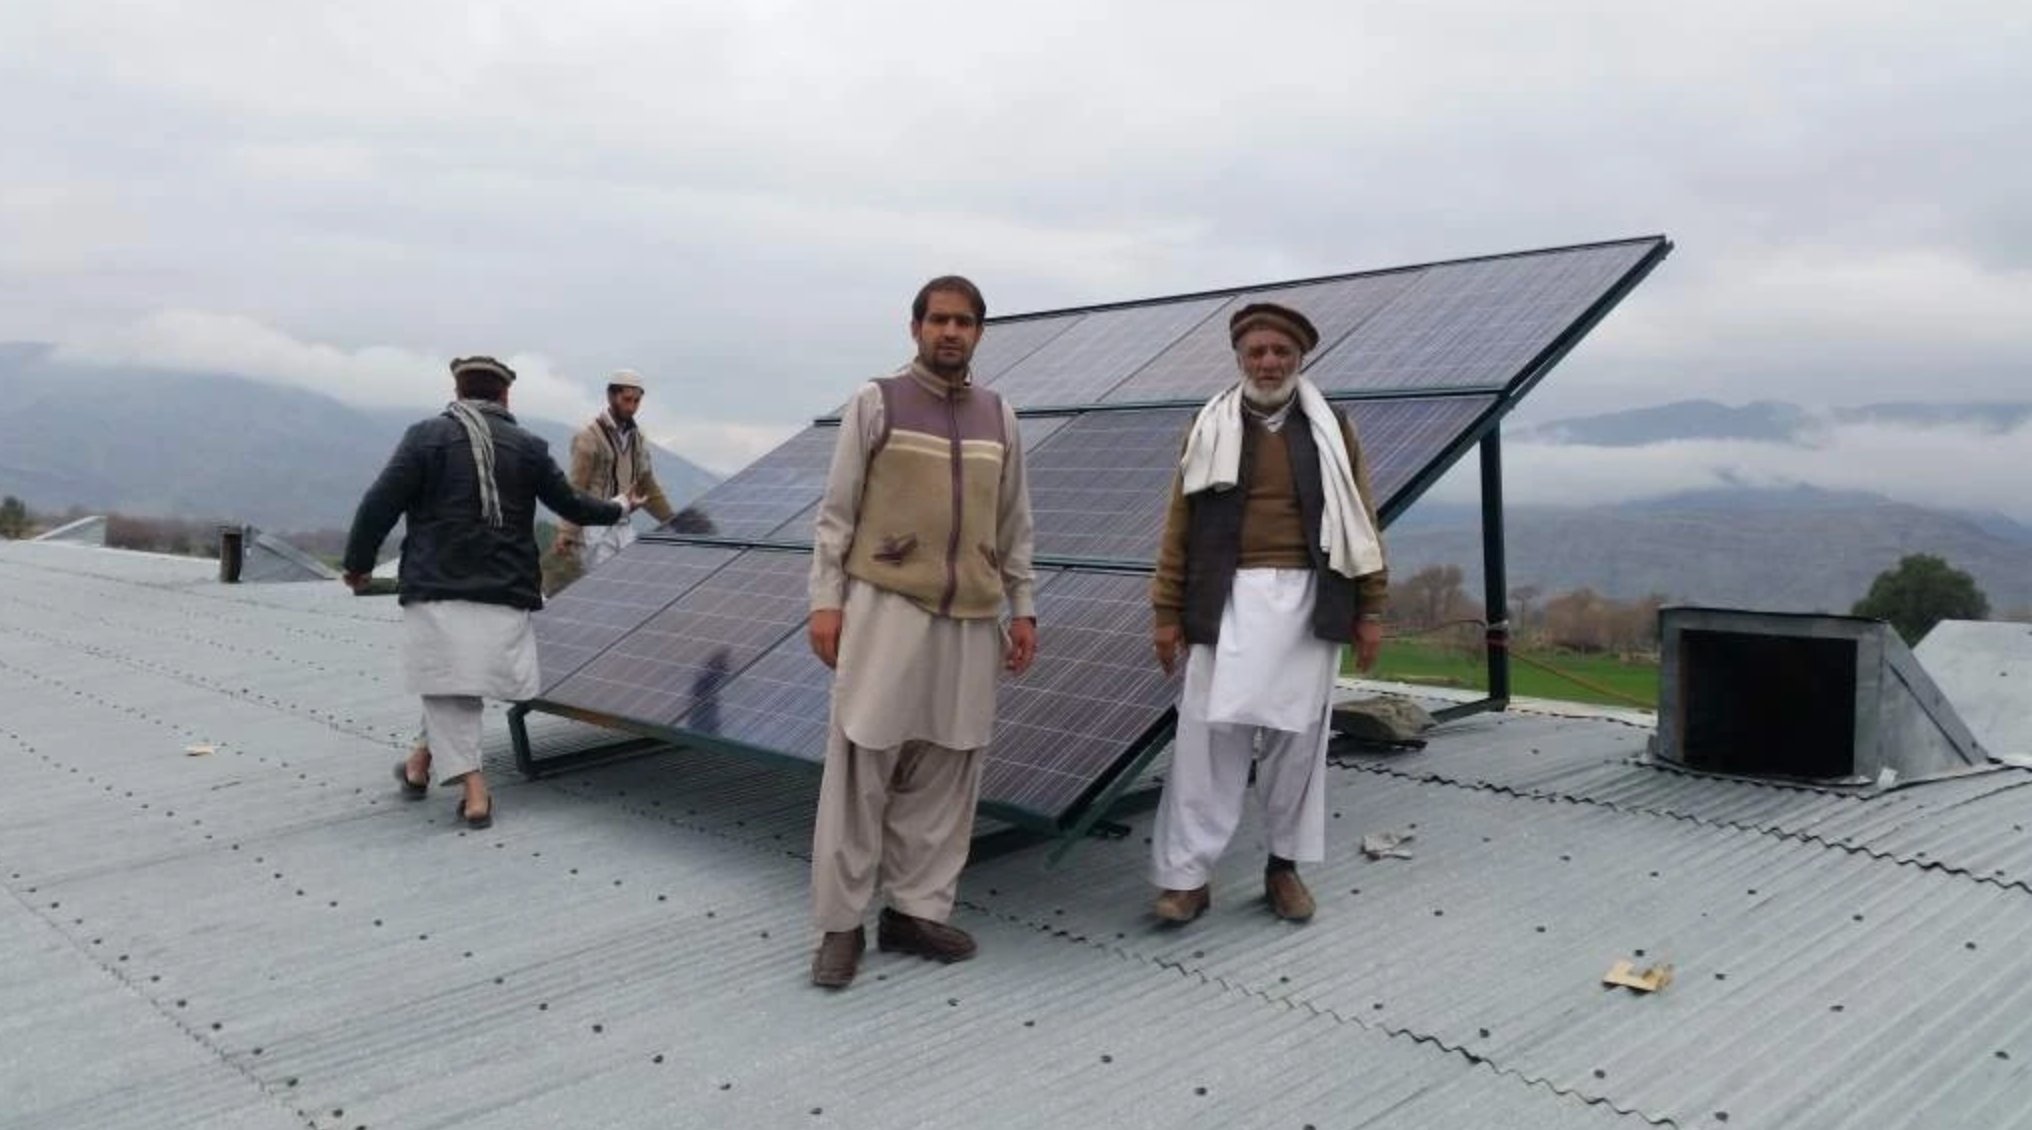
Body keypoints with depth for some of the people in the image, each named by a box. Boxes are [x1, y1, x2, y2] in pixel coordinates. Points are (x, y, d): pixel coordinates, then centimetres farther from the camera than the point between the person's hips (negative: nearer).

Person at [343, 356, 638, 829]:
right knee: (459, 683, 19)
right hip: (505, 594, 3)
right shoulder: (527, 447, 8)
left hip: (437, 589, -3)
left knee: (448, 689, 4)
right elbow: (571, 504, 17)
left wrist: (358, 564, 8)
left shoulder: (427, 435, 1)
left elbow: (380, 504, -5)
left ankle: (473, 792, 1)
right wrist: (618, 508, 36)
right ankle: (422, 761, 31)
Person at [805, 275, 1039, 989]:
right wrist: (826, 599, -6)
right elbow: (836, 511, 1)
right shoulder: (876, 401, 2)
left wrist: (1023, 608, 12)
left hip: (971, 617, 4)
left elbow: (1015, 524, 17)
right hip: (885, 606, -3)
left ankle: (917, 910, 16)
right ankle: (841, 923, 7)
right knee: (862, 762, -2)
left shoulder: (1000, 417, 13)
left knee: (942, 772, 5)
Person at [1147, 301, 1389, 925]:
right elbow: (1179, 527, 5)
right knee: (1210, 736, -3)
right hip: (1229, 600, -1)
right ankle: (1186, 874, 3)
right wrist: (1167, 612, 1)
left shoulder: (1332, 428, 9)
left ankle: (1285, 864, 21)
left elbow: (1360, 522, 8)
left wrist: (1371, 609, 4)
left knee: (1297, 736, 7)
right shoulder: (1210, 428, 6)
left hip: (1308, 602, 1)